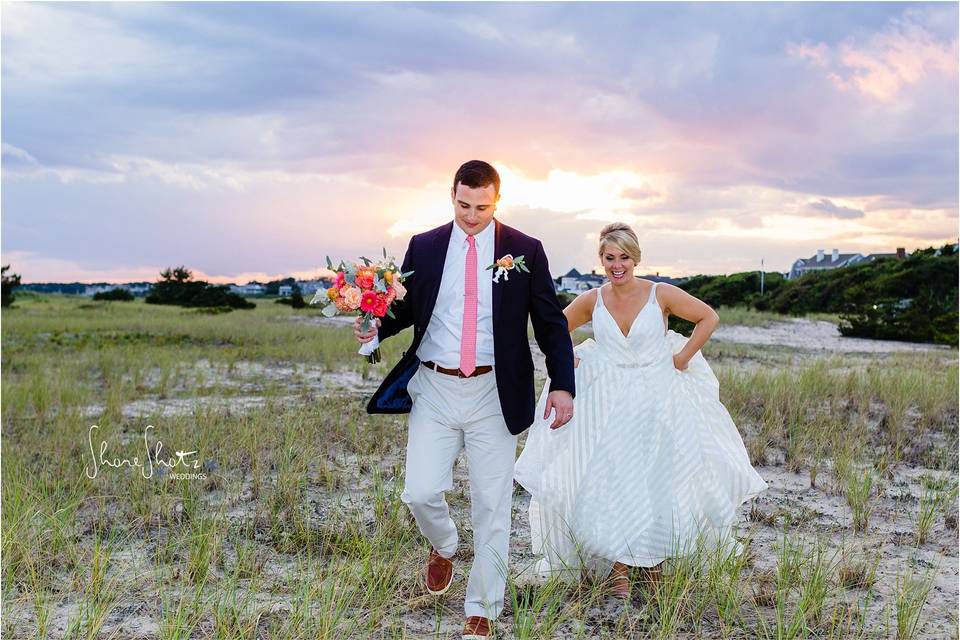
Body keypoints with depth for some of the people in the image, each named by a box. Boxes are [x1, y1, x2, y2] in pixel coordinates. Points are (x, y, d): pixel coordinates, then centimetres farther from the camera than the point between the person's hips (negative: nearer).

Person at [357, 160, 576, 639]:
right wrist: (375, 327, -11)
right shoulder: (424, 247, 5)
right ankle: (444, 547, 33)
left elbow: (551, 324, 2)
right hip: (434, 388, 2)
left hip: (493, 393, -1)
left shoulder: (524, 251, 0)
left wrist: (562, 384, -8)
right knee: (420, 493, -3)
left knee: (492, 506, 3)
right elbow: (405, 308, 11)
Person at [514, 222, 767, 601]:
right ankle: (618, 567, 9)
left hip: (657, 399, -1)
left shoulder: (661, 294, -6)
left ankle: (653, 561, 22)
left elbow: (709, 318, 2)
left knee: (657, 482, 2)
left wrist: (682, 358, -3)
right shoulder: (591, 300, 1)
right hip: (606, 405, 1)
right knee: (610, 483, -3)